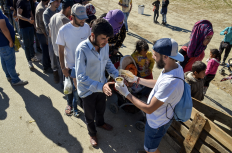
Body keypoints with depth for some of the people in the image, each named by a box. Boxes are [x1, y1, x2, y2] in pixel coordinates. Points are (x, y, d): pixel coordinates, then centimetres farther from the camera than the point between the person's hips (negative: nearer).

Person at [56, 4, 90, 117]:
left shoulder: (86, 27, -11)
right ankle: (70, 104, 45)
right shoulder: (63, 30, -20)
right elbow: (61, 50, -11)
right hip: (71, 66, -2)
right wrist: (63, 67, -10)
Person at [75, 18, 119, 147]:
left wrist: (117, 75, -13)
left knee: (101, 109, 31)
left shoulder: (105, 45, -14)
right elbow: (81, 77, -34)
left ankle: (100, 123, 64)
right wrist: (101, 87, -44)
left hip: (102, 86, 5)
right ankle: (92, 133, 51)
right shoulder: (82, 49, -33)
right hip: (88, 90, -5)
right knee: (90, 115, 21)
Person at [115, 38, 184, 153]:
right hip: (159, 117, 8)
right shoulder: (175, 66, -13)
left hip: (157, 123, -8)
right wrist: (137, 79, 0)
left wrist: (126, 94, -27)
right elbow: (158, 84, 4)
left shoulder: (170, 83, -43)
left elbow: (149, 109, -33)